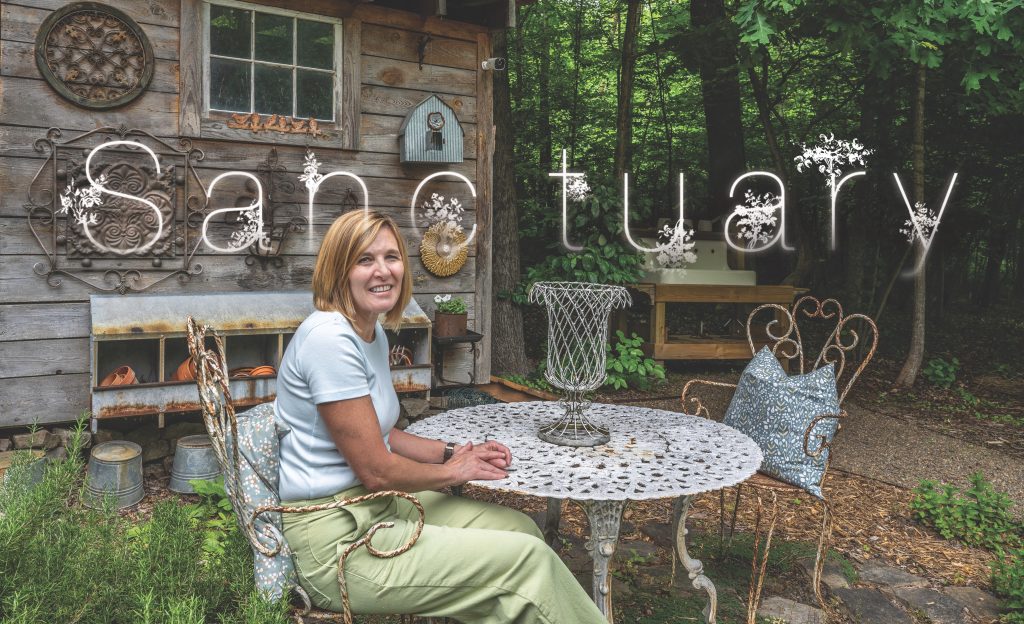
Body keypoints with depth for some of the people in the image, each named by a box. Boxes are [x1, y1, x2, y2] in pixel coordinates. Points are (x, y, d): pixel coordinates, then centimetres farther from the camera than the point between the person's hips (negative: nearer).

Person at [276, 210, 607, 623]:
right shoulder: (330, 338, -21)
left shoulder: (373, 333, 9)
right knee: (526, 558, -13)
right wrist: (452, 470, -4)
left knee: (520, 528, 5)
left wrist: (453, 451, 4)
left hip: (377, 507, 9)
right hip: (336, 539, -9)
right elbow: (376, 471, -20)